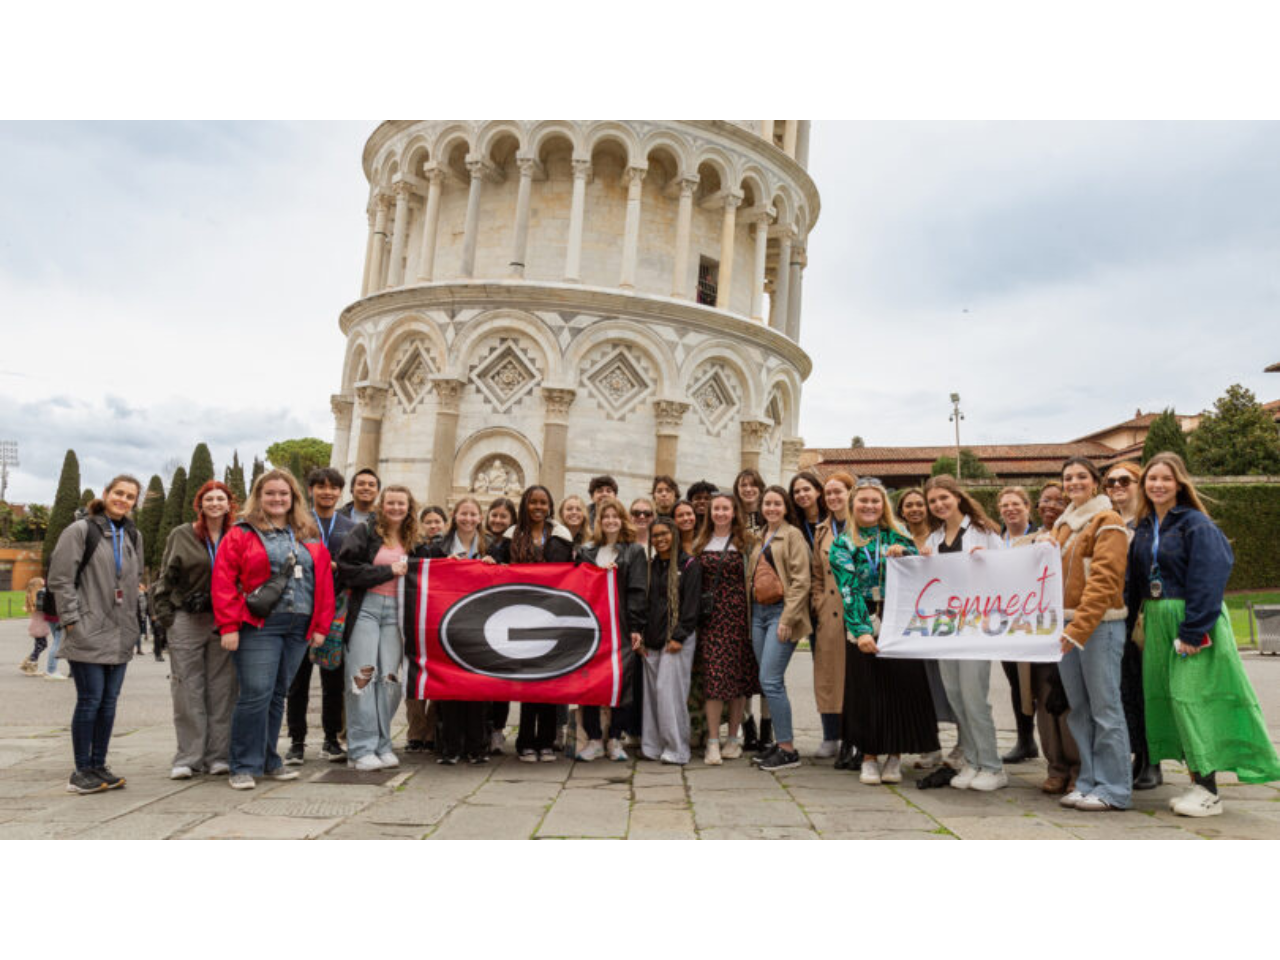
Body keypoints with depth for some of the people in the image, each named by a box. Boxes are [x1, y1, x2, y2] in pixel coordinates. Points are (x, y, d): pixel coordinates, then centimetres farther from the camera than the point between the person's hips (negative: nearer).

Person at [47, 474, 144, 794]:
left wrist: (130, 618, 14)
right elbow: (60, 579, -8)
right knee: (90, 701, -3)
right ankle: (82, 771, 9)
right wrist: (72, 620, -12)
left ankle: (99, 766, 20)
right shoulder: (80, 531, -5)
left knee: (109, 702, 10)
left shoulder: (133, 536, 13)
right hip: (88, 635, -6)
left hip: (120, 634, 6)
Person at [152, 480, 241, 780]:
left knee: (222, 689, 4)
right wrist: (165, 613, -2)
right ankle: (187, 758, 8)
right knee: (187, 690, 1)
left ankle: (218, 755, 12)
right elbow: (165, 578, 7)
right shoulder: (181, 536, 4)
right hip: (187, 620, -1)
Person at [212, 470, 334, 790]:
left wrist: (320, 626, 6)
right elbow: (223, 581, -3)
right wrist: (228, 626, -10)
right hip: (258, 627, -4)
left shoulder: (309, 537, 15)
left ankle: (268, 760, 23)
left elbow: (324, 581, 13)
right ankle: (245, 767, 5)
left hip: (298, 628, 4)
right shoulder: (241, 534, 3)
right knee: (256, 695, -7)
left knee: (278, 694, 11)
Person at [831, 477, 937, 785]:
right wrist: (861, 630, -19)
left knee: (901, 685, 1)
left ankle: (895, 756, 16)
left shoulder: (896, 536, 8)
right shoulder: (842, 544, 2)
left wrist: (904, 553, -16)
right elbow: (848, 589, -9)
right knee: (866, 688, 2)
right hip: (863, 624, -1)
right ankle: (869, 757, 15)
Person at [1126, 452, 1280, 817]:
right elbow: (1134, 582, 15)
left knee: (1192, 698, -8)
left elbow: (1208, 581, -15)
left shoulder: (1197, 524, -9)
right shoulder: (1143, 529, 11)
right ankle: (1197, 782, 19)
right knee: (1170, 699, 8)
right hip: (1157, 622, 7)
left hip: (1192, 621, -7)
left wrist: (1193, 631, -20)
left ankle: (1209, 790, 1)